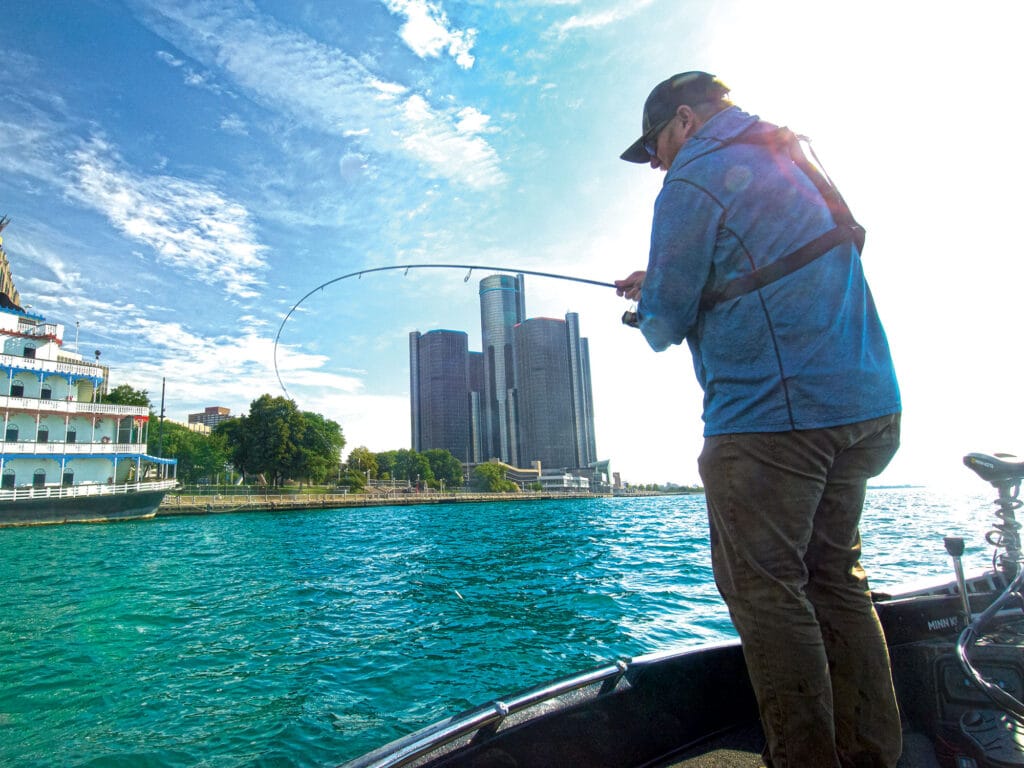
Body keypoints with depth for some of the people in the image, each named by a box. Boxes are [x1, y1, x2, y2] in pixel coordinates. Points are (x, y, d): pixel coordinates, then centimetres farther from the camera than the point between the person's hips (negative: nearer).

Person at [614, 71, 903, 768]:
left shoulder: (693, 182, -6)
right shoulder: (790, 163, 23)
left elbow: (666, 323, -6)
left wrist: (649, 303, 18)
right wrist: (660, 286, 25)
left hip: (772, 414, -9)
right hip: (865, 403, 10)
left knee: (765, 591, -1)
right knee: (837, 579, 14)